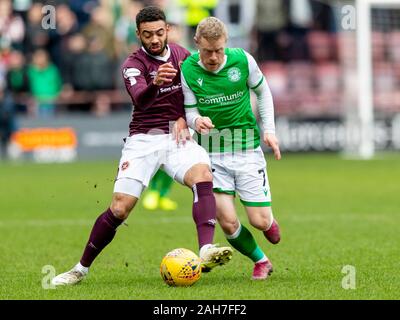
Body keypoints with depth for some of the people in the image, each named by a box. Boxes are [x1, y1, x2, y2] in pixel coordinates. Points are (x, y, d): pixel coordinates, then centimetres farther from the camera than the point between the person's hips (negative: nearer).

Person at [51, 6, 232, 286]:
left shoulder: (182, 55, 8)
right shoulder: (133, 64, -7)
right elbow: (140, 99, -28)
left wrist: (184, 118, 0)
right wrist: (155, 83, -50)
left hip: (177, 137, 3)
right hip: (143, 139, -3)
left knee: (203, 177, -30)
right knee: (119, 209, -10)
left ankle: (206, 251, -43)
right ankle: (81, 269, 8)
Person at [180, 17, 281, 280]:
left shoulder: (242, 60, -9)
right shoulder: (187, 70, -11)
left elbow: (262, 91, 9)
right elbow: (189, 110, -2)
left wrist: (269, 130, 3)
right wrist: (196, 121, -26)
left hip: (247, 148, 0)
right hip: (212, 153, 0)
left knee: (260, 221, -5)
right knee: (227, 222, -11)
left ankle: (269, 223, 35)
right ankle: (261, 261, 18)